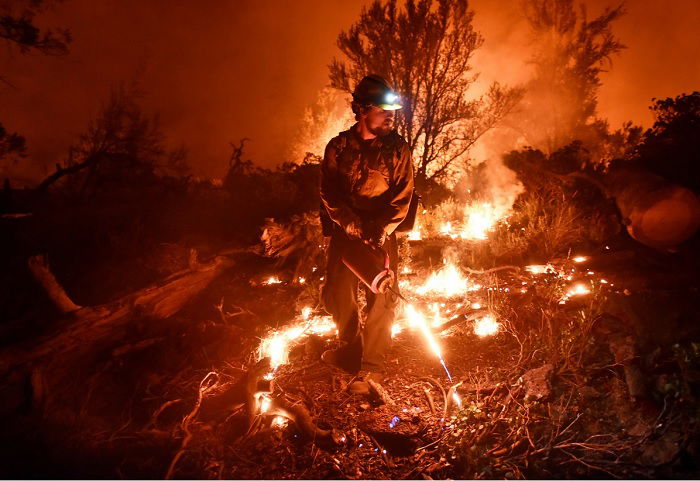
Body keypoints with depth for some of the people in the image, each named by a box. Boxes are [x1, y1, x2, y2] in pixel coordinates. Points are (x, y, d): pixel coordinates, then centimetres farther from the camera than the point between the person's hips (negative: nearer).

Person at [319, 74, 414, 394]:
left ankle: (372, 367, 11)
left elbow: (403, 195, -8)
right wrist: (356, 228, -17)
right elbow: (330, 194, -6)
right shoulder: (338, 147, 0)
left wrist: (380, 230, -20)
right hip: (344, 232, 2)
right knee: (336, 294, 8)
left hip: (382, 234, -2)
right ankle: (351, 349, 32)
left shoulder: (398, 149, -2)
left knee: (380, 298, -2)